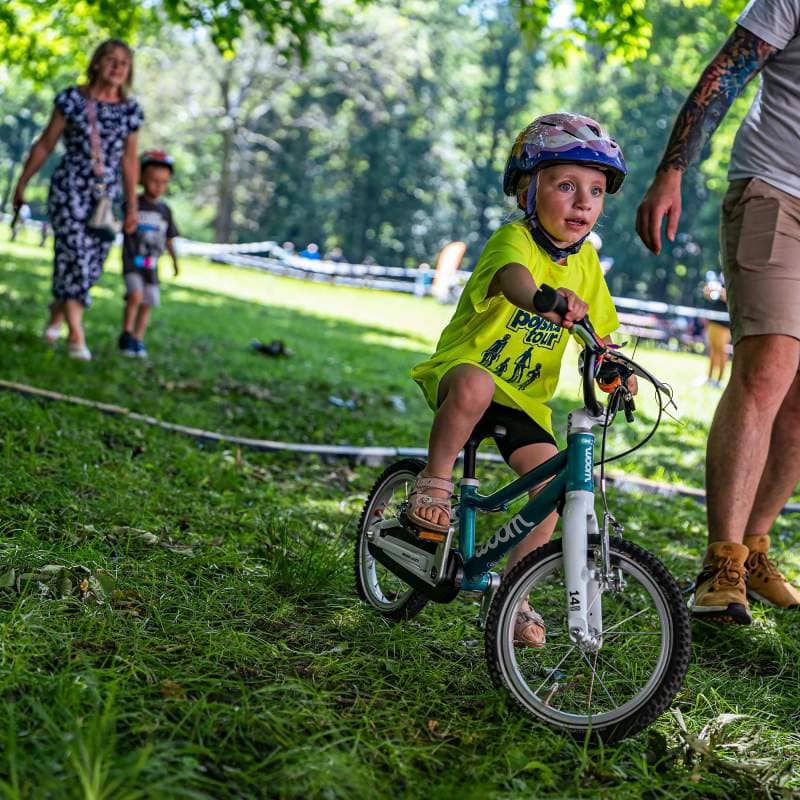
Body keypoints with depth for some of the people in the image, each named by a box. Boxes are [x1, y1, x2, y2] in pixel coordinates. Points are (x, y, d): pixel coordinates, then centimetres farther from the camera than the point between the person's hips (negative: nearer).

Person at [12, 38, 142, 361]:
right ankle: (77, 336, -12)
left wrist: (132, 206, 13)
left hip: (107, 195, 4)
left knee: (91, 265, 3)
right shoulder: (72, 99, -1)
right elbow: (44, 145, 5)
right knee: (75, 255, -14)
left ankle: (56, 314, 28)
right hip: (69, 188, -3)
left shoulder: (130, 110, 7)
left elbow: (129, 160, 13)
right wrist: (22, 184, 8)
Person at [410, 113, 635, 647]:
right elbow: (512, 277, -44)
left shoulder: (586, 260, 1)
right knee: (474, 386, -41)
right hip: (465, 367, -6)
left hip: (526, 398, 6)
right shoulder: (515, 238, -20)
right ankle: (435, 482, -16)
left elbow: (597, 331, 9)